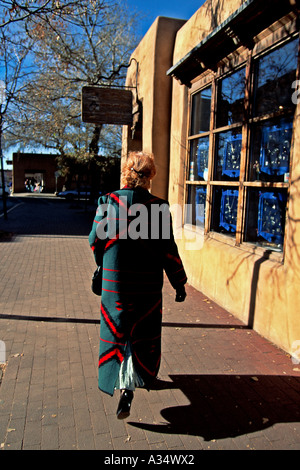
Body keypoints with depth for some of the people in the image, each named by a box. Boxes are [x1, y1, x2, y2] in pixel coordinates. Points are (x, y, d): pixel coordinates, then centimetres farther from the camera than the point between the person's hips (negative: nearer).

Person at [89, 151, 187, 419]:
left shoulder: (107, 203, -6)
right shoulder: (159, 208, -10)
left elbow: (96, 241, 3)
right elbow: (168, 250, -7)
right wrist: (179, 283, 4)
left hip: (114, 283, 1)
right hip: (148, 286, -1)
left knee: (117, 332, 17)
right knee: (143, 335, 15)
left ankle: (123, 383, 16)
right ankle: (130, 386, 14)